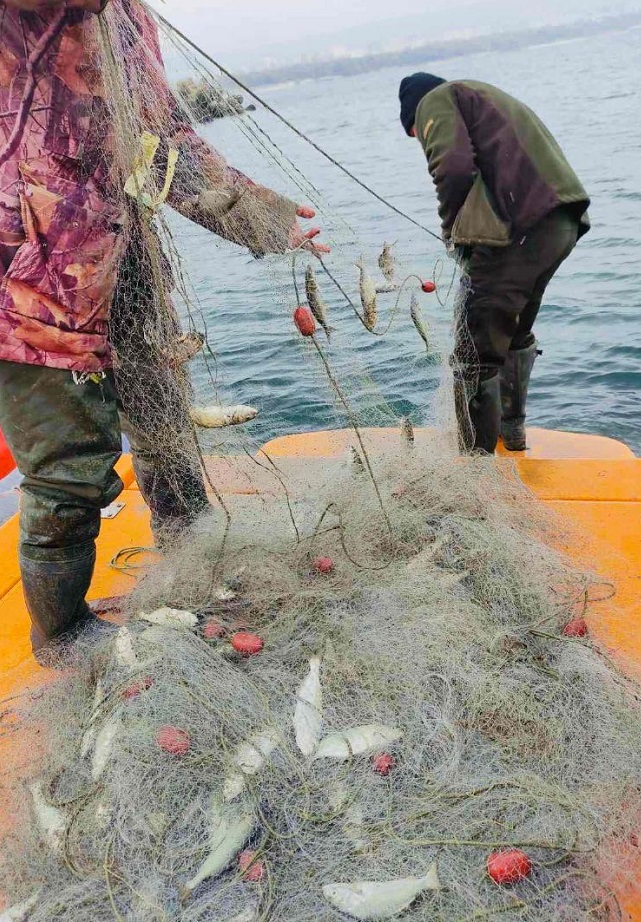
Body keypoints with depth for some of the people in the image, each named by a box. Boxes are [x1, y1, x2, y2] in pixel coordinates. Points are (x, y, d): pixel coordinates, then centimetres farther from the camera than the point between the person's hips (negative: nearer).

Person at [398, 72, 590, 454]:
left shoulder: (435, 99, 8)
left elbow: (454, 166, -13)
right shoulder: (486, 97, 35)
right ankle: (512, 429, 40)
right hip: (566, 222, 10)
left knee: (476, 353, -4)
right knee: (515, 333, 27)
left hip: (520, 227, -9)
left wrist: (451, 226, 3)